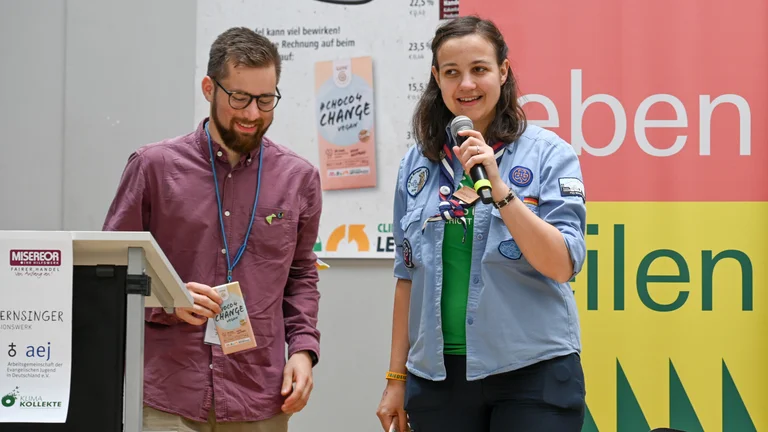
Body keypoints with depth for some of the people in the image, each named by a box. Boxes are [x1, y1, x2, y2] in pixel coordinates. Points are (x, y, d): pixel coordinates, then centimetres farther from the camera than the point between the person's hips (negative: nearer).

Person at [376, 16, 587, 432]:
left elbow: (562, 266, -14)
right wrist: (397, 377, 11)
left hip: (532, 374, -3)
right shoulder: (417, 164, 5)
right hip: (438, 376, 3)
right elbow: (409, 275, 11)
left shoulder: (548, 154, -6)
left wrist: (498, 188, -23)